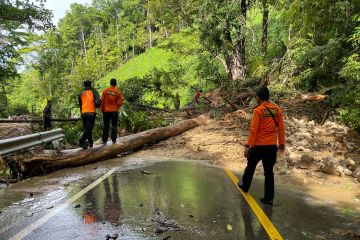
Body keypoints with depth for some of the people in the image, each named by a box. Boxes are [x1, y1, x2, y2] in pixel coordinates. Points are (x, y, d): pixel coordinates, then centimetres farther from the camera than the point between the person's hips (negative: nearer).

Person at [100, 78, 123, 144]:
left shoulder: (105, 91, -4)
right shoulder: (118, 92, -5)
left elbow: (102, 101, -3)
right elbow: (120, 103, -6)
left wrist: (102, 110, 8)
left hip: (106, 111, 1)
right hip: (114, 111, 0)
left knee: (106, 126, 8)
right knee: (114, 126, 8)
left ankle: (104, 140, 11)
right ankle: (114, 140, 8)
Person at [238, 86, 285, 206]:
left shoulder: (258, 110, -14)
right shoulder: (277, 110, 2)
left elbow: (253, 130, -16)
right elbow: (281, 128, 5)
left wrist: (248, 146, -12)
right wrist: (282, 143, 15)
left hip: (259, 145, -4)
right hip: (272, 146, 4)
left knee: (250, 166, 19)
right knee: (269, 171, 10)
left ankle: (245, 186, 39)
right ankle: (268, 198, 12)